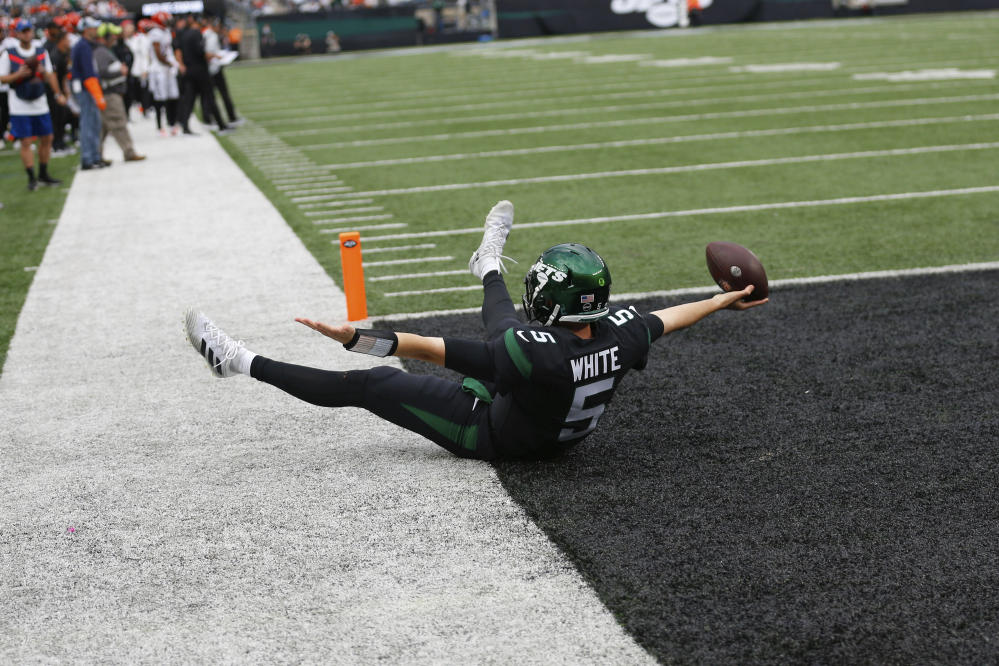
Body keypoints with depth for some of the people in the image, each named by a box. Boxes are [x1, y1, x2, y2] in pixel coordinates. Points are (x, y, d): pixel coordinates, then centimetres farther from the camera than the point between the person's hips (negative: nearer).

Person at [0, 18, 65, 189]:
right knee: (26, 142, -5)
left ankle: (43, 175, 22)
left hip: (40, 103, 4)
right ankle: (31, 178, 3)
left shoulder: (42, 52, 7)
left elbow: (50, 75, 14)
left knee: (47, 138, 8)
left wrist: (58, 94, 4)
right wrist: (19, 75, -20)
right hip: (20, 107, -4)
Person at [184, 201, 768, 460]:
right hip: (561, 433, 6)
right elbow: (666, 320, -1)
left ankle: (241, 362, 5)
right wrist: (722, 300, 17)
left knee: (365, 384, -2)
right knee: (504, 328, 27)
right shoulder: (619, 333, -25)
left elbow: (428, 348, -36)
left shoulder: (537, 351, -41)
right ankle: (489, 266, 61)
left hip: (490, 433, -6)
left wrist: (354, 336, -30)